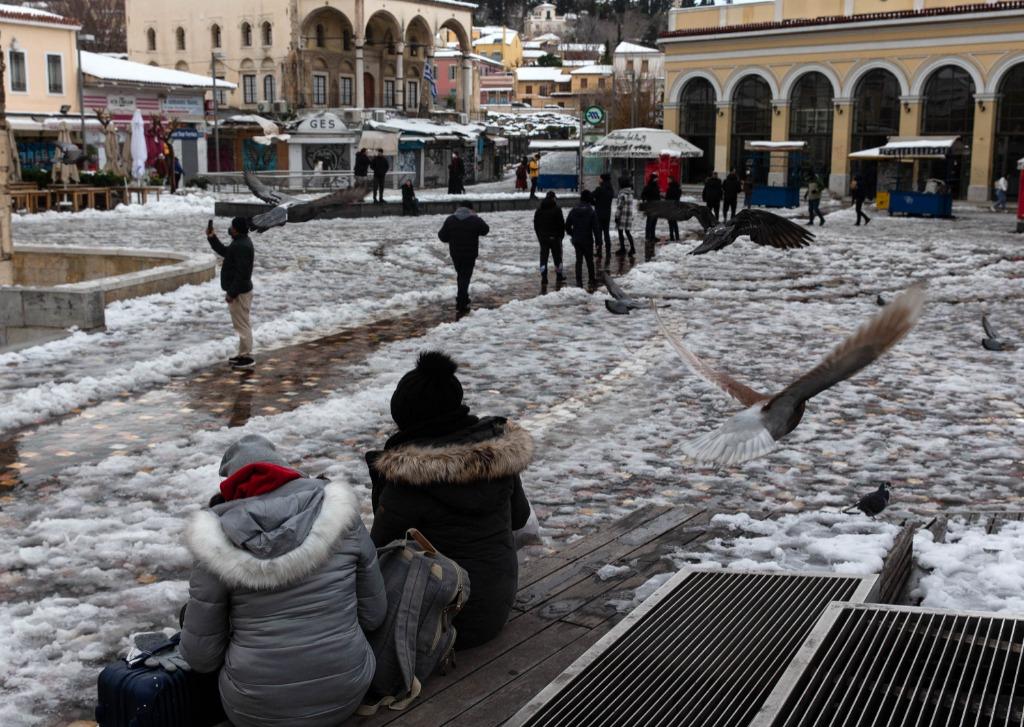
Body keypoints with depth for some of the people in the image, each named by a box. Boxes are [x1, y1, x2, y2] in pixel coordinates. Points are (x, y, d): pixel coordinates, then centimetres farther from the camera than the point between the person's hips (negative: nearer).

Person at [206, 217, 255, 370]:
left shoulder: (242, 246, -23)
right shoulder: (240, 243, 12)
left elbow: (242, 273, -26)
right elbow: (224, 252, 27)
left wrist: (231, 293, -23)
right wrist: (212, 237, 18)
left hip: (239, 292, -11)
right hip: (239, 290, 11)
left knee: (242, 324, -6)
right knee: (242, 324, 17)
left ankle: (247, 358, -1)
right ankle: (243, 354, 25)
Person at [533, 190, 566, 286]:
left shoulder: (539, 210, 4)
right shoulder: (556, 210, -10)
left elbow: (535, 225, 9)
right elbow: (562, 224, -9)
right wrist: (561, 235, 4)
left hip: (543, 238, 3)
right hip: (555, 237, -3)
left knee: (543, 257, 5)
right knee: (557, 257, 9)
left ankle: (544, 278, -1)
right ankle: (559, 277, 17)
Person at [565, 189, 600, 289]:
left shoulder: (573, 211, 0)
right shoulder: (591, 212, -12)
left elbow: (567, 225, 6)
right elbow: (596, 227, -12)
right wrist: (598, 241, -6)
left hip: (576, 240, 3)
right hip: (588, 240, -3)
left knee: (578, 260, 10)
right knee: (589, 260, 9)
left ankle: (578, 281, 5)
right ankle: (591, 280, 14)